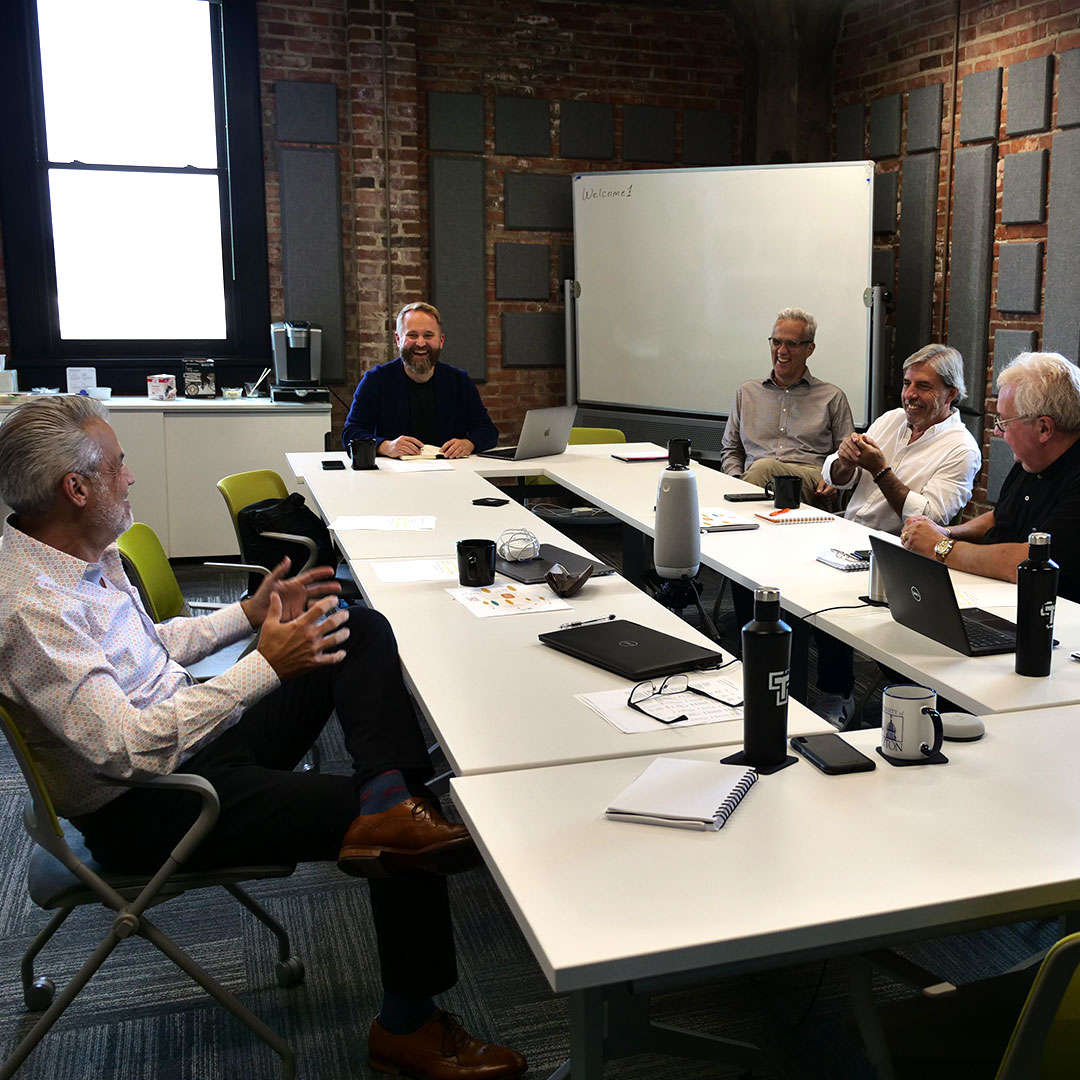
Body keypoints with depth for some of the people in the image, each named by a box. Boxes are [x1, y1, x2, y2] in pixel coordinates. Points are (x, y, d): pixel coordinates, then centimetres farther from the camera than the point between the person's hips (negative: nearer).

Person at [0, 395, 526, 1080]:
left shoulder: (85, 555, 5)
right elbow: (127, 749, -32)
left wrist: (252, 613, 10)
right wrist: (268, 665, -31)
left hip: (196, 733, 10)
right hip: (145, 809, -10)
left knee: (361, 630, 3)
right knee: (404, 842, -12)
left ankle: (387, 801, -19)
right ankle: (408, 1024, 4)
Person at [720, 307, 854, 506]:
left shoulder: (833, 397, 18)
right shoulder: (747, 392, 25)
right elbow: (730, 450, 25)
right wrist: (736, 479, 3)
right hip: (753, 478, 2)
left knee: (764, 467, -37)